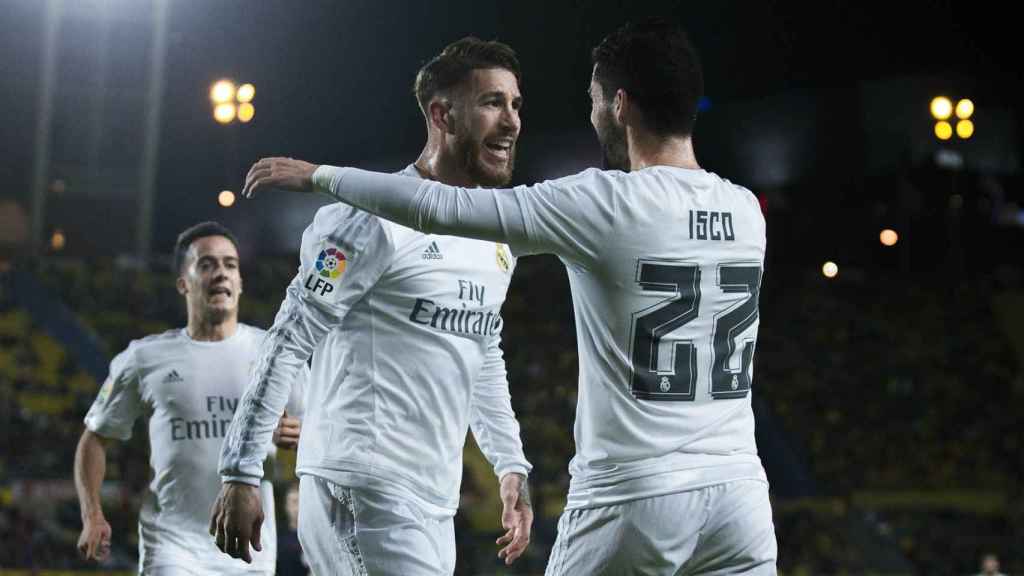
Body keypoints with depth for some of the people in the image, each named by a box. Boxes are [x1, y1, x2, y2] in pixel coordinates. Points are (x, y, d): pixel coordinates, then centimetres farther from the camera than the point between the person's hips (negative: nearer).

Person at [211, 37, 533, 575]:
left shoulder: (497, 240, 16)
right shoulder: (373, 220, -11)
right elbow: (287, 345, -11)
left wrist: (511, 467, 21)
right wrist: (240, 475, -14)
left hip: (434, 507, 9)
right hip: (363, 491, -9)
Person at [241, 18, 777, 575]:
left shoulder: (608, 202, -10)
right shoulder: (747, 211, 7)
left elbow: (441, 209, -6)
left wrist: (318, 174, 7)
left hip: (632, 498, -5)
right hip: (738, 494, 5)